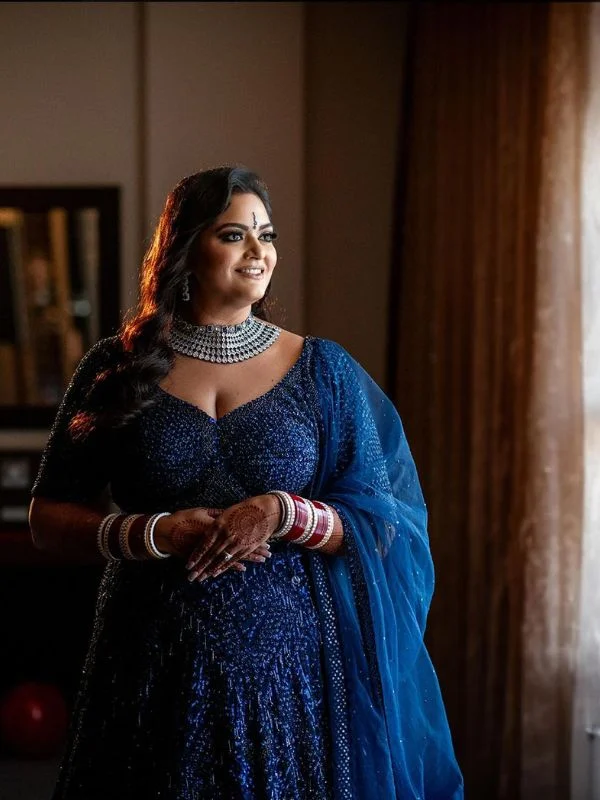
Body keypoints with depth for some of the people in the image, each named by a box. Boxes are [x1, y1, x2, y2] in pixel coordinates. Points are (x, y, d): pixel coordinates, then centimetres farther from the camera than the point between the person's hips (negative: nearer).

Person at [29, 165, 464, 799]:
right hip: (156, 667, 0)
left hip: (290, 663, 0)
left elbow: (377, 523, 2)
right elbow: (47, 518, 3)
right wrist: (154, 534, -14)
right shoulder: (118, 368, 2)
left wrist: (283, 514, -17)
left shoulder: (321, 369, 3)